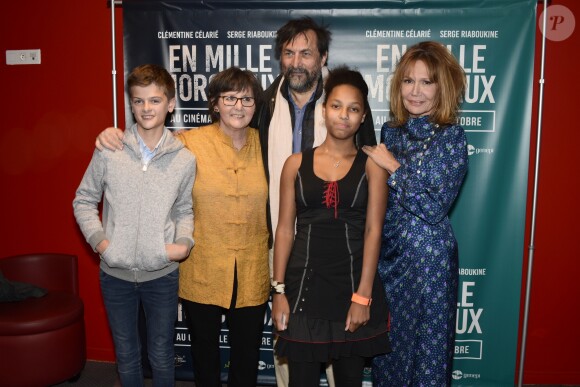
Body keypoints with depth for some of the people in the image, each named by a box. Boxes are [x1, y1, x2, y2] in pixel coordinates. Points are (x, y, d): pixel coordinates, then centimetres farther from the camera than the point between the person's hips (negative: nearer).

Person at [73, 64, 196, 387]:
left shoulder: (185, 159, -6)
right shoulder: (108, 151, -8)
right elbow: (84, 201, 4)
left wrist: (184, 242, -10)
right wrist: (98, 238, -9)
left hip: (162, 274, 0)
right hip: (115, 273, 1)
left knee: (162, 355, 15)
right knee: (126, 354, 19)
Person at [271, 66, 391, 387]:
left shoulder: (372, 165, 1)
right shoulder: (296, 164, 4)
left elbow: (373, 230, -5)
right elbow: (285, 229, 3)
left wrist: (363, 296, -11)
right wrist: (279, 290, -1)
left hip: (353, 282, 0)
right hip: (304, 282, 1)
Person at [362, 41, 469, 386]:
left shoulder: (452, 137, -10)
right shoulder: (389, 131, 4)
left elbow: (435, 208, -18)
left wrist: (395, 167, -16)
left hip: (429, 256, -5)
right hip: (387, 251, 5)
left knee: (427, 344, 10)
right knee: (386, 342, 18)